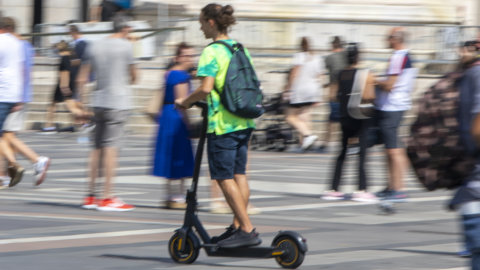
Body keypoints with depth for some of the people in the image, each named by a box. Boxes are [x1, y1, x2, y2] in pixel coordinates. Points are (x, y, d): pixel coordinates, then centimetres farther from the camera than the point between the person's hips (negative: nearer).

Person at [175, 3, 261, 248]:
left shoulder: (212, 52, -13)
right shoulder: (242, 49, 11)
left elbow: (206, 88, -23)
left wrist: (186, 101, -7)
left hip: (222, 123, -8)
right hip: (245, 122, 8)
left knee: (224, 178, -4)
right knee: (239, 175, 12)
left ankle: (247, 230, -9)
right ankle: (237, 226, 16)